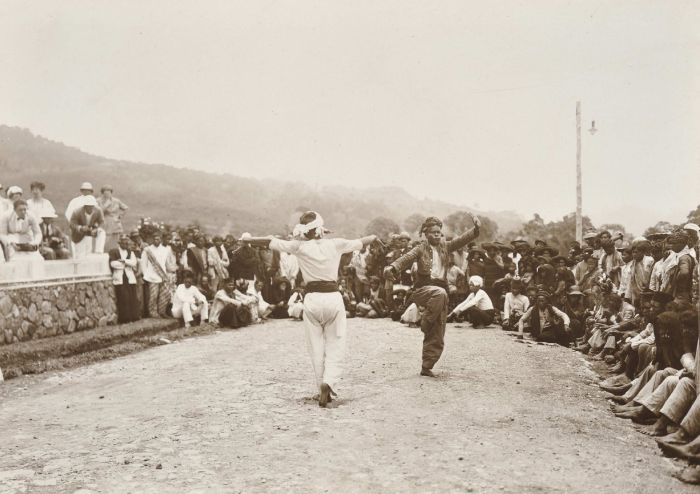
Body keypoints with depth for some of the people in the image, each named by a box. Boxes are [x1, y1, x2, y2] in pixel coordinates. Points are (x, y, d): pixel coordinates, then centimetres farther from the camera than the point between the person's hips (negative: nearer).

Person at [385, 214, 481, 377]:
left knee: (437, 339, 3)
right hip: (423, 289, -4)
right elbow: (407, 258, -16)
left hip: (441, 291, 4)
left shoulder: (445, 246, 11)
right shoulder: (421, 248, 0)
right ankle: (426, 321, -19)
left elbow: (462, 239, 0)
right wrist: (392, 267, -36)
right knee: (440, 293, -41)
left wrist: (476, 229, -17)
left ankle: (426, 367, 14)